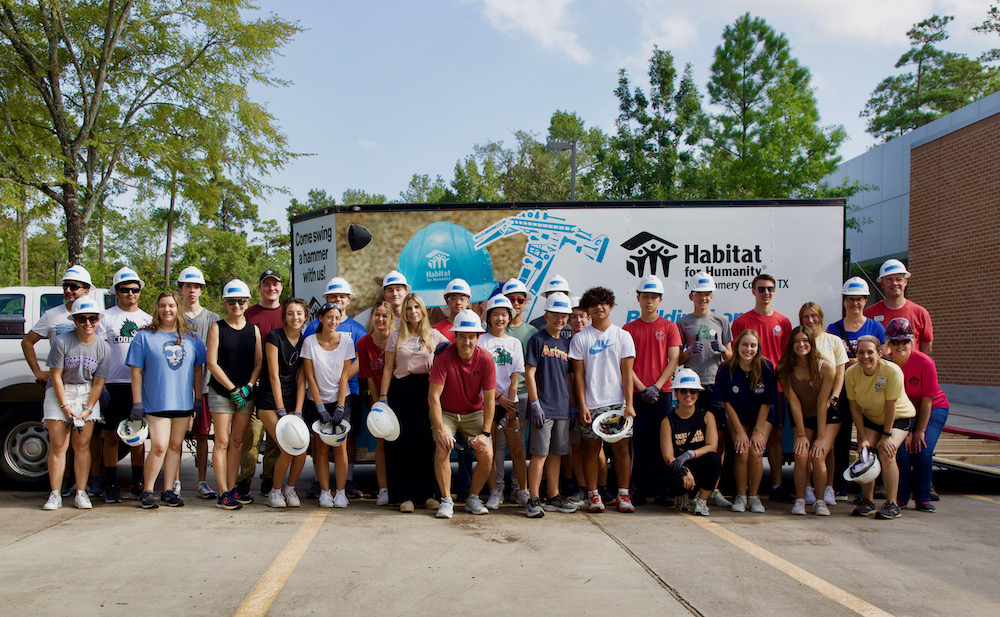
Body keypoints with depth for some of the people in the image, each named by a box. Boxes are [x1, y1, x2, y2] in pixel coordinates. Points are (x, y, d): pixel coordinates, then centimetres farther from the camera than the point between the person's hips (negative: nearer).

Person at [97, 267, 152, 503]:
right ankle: (111, 486, 8)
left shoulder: (148, 320, 14)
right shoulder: (106, 318, 4)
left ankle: (137, 483, 15)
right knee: (111, 436, 1)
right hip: (114, 384, -3)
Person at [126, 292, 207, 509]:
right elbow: (136, 371, -1)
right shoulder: (145, 337, 1)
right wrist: (137, 402, -6)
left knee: (175, 446, 8)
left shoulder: (191, 338, 10)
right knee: (159, 446, -11)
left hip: (183, 403, 4)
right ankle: (147, 491, 5)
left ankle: (168, 491, 16)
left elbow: (198, 370, 15)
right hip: (156, 403, -4)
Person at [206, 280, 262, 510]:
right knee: (222, 442, -4)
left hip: (246, 394, 3)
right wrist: (233, 389, -10)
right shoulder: (217, 328, -1)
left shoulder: (254, 329, 9)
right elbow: (212, 363, -6)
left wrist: (248, 387, -8)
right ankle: (223, 493, -1)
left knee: (237, 442, 7)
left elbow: (258, 363, 7)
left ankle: (232, 488, 14)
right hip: (221, 393, -3)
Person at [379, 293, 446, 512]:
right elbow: (388, 369, 6)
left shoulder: (434, 335, 10)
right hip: (401, 391, -1)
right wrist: (383, 396, -1)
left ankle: (426, 494, 12)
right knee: (401, 443, -2)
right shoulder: (396, 337, 8)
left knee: (425, 444, 3)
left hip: (426, 391, 1)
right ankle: (404, 496, 4)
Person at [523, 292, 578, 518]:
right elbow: (529, 373, -8)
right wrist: (535, 404, -14)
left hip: (562, 407, 6)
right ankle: (533, 500, -1)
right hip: (543, 406, -6)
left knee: (557, 453, 11)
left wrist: (572, 403, 14)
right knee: (540, 453, -7)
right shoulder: (537, 340, -4)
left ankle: (554, 498, 20)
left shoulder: (565, 343, 14)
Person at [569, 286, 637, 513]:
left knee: (621, 448, 0)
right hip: (591, 405, 0)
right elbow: (578, 375, 3)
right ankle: (593, 495, 11)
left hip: (618, 403, 1)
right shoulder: (580, 339, 5)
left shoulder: (623, 336, 8)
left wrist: (629, 404, -4)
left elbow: (627, 373, 4)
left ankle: (623, 494, 10)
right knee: (591, 448, 2)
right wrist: (582, 406, -5)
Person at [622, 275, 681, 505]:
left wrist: (656, 386, -11)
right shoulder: (629, 329, 8)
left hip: (662, 393, 0)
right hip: (637, 394, 0)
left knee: (661, 442, 1)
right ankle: (640, 489, 7)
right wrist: (642, 388, -9)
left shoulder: (670, 327, 7)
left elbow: (673, 361, 0)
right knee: (640, 441, 0)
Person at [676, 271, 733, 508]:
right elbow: (676, 360, 9)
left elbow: (730, 356, 16)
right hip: (692, 384, -1)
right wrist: (690, 351, -10)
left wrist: (722, 350, -6)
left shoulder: (721, 320, 14)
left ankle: (714, 489, 4)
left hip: (716, 384, 1)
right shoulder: (683, 323, 10)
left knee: (720, 437, -4)